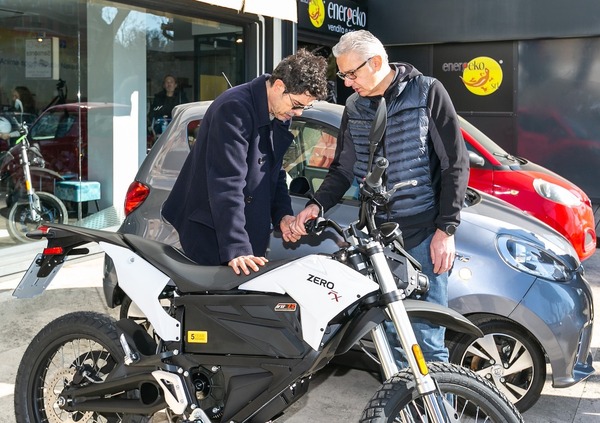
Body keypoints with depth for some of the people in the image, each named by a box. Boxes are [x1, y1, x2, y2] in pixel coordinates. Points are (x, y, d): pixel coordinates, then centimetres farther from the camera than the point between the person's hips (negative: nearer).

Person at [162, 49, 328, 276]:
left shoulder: (279, 118, 8)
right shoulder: (234, 108, -21)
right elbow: (227, 183, -27)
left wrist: (282, 214, -1)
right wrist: (236, 248, -31)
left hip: (252, 229, 8)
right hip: (210, 231, -8)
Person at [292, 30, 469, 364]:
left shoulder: (427, 92, -4)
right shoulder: (354, 108, 11)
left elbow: (456, 163, -5)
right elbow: (344, 169, 17)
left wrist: (446, 228, -9)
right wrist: (317, 205, -1)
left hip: (424, 235, -5)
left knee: (427, 338, -3)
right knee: (389, 334, 10)